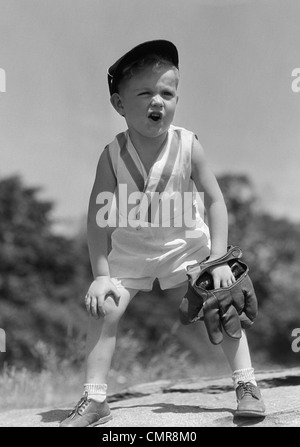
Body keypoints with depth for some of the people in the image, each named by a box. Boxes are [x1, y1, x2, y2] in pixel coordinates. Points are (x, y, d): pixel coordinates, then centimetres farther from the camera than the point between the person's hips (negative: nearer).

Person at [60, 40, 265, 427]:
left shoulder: (187, 146, -21)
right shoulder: (113, 155, -20)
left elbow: (215, 201, -12)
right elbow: (98, 218, -17)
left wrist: (219, 259, -17)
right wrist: (101, 275, -21)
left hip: (185, 245, 0)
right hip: (130, 249, 0)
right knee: (105, 309, -12)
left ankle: (246, 385, 7)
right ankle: (94, 399, -2)